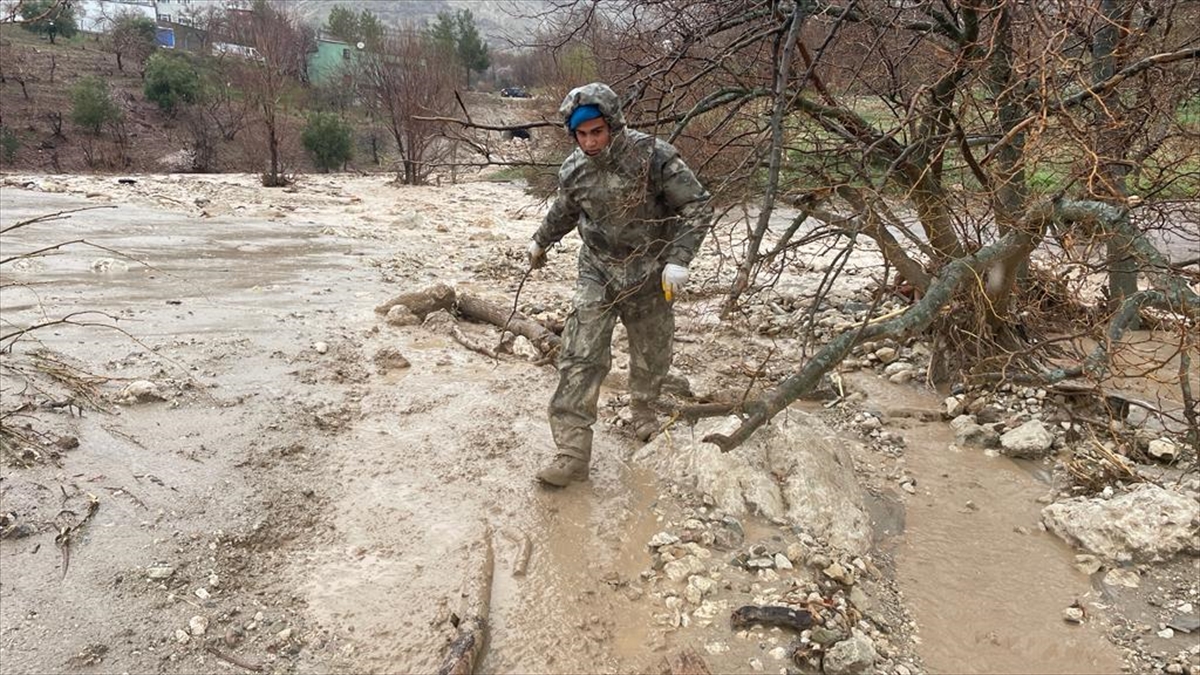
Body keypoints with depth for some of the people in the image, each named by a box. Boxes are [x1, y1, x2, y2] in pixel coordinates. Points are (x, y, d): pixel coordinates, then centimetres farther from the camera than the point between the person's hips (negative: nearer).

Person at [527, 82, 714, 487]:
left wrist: (678, 258, -23)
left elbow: (698, 205, -13)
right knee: (580, 358, -11)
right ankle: (572, 453, -8)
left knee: (652, 357, 13)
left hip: (649, 277, -1)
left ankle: (643, 411, 44)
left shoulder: (652, 155, -17)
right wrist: (541, 242, 35)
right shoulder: (574, 170, -4)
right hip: (597, 275, 2)